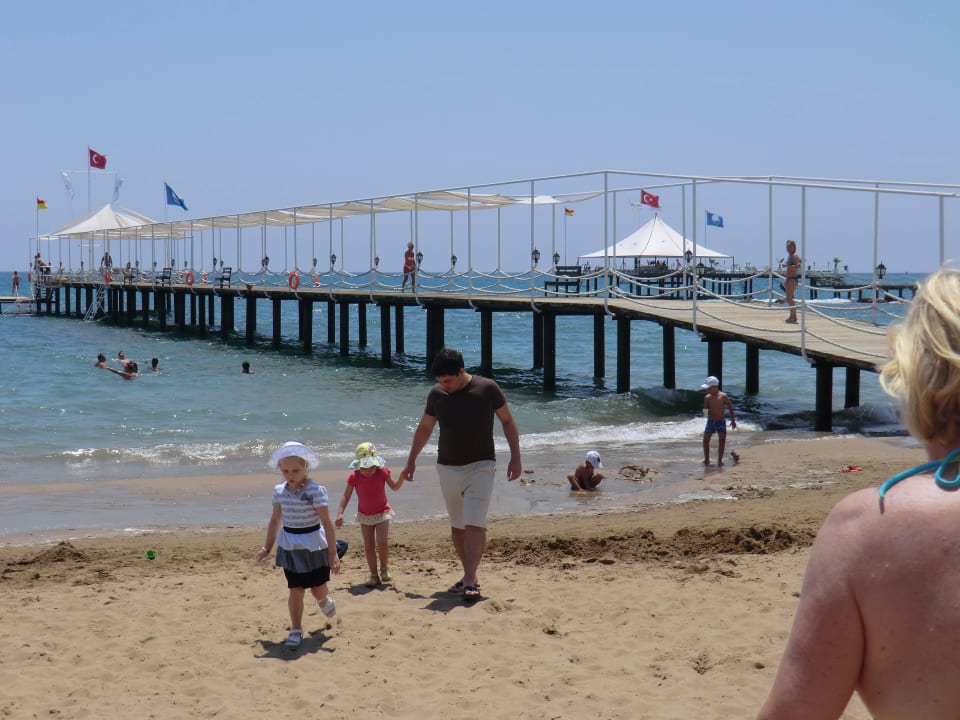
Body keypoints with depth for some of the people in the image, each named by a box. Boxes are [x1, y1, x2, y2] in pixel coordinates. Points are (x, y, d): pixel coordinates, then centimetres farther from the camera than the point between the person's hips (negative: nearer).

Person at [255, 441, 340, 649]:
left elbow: (327, 523, -15)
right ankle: (295, 631, 10)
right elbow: (275, 520, 12)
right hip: (289, 546, 3)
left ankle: (324, 601, 42)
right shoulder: (279, 491, -1)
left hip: (313, 545, -3)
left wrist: (333, 553, -17)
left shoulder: (315, 491, -17)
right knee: (295, 591, 1)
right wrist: (267, 547, 14)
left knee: (318, 589, 6)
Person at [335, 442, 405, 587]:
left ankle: (385, 568, 7)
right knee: (368, 546, 1)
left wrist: (402, 478, -17)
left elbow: (394, 487, 3)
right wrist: (340, 513, -17)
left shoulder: (382, 472, -12)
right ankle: (374, 575, 10)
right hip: (365, 515, 1)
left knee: (381, 542, -17)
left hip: (382, 513, -1)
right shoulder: (354, 477, -14)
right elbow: (346, 496, -8)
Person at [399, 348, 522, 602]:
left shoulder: (487, 389, -10)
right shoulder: (436, 394, -1)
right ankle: (469, 575, 21)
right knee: (457, 526, 10)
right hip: (447, 468, 4)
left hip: (480, 466, -4)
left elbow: (507, 421, 1)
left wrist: (515, 457, -3)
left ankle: (470, 582, -19)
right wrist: (411, 461, 17)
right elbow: (424, 428, 14)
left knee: (475, 524, -15)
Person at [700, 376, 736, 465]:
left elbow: (730, 407, 2)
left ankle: (720, 460, 2)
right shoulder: (707, 397, -2)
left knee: (722, 440, -6)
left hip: (721, 421, -2)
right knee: (705, 440, -1)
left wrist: (733, 420, 5)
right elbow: (705, 409, 4)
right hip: (710, 421, 2)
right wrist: (705, 413, -21)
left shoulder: (723, 396, -8)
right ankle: (706, 460, 11)